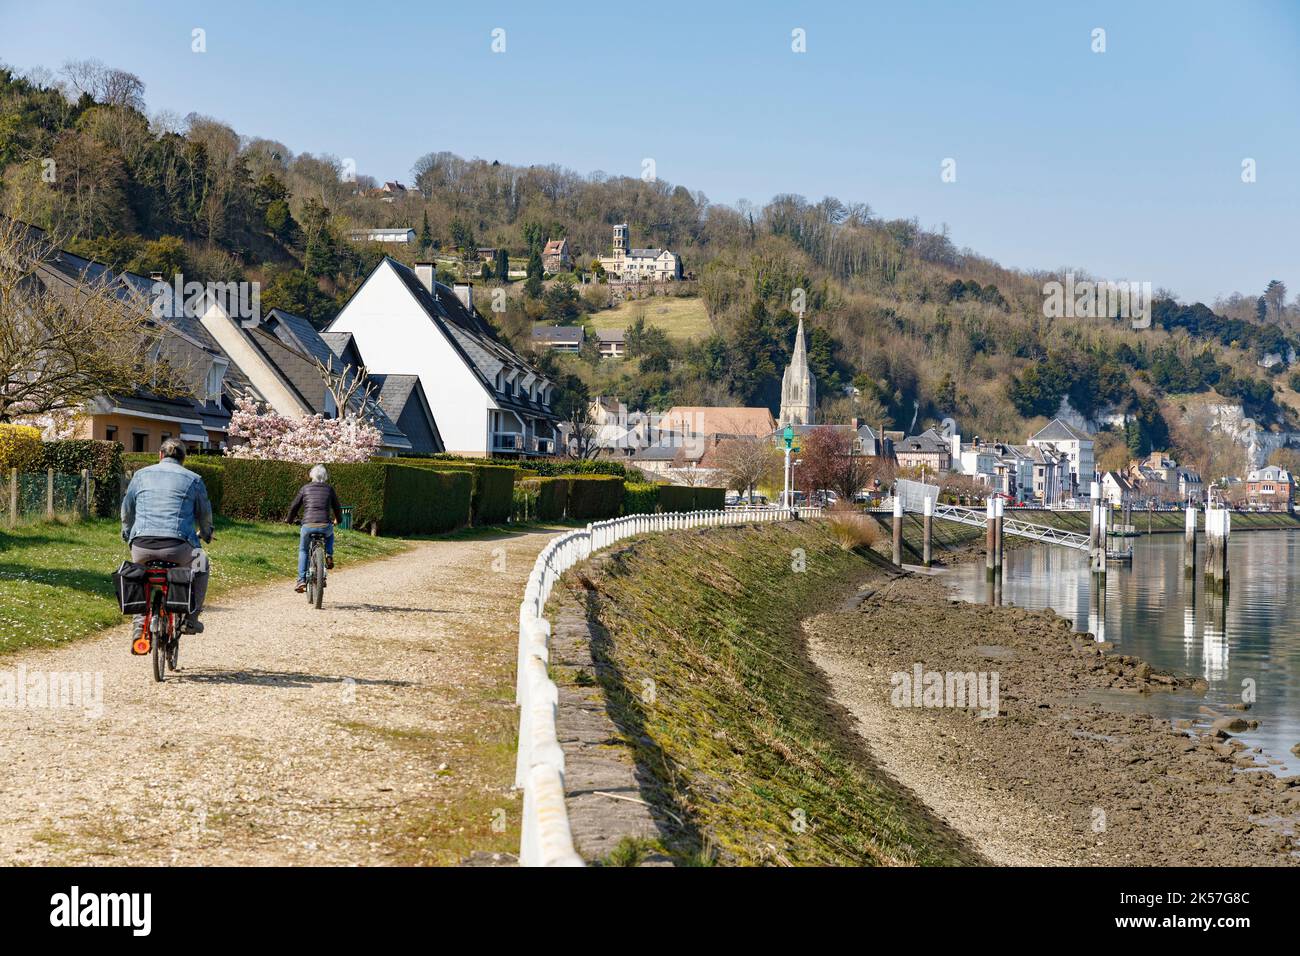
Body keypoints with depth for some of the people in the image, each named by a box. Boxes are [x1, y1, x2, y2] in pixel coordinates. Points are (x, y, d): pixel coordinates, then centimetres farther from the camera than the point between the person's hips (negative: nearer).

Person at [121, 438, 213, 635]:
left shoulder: (141, 475, 17)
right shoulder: (193, 480, 12)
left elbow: (127, 510, 25)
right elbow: (205, 514, 21)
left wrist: (127, 534, 44)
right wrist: (206, 533, 43)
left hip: (141, 546, 2)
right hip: (178, 548, -2)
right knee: (200, 563, 29)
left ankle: (140, 618, 20)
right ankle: (191, 619, 20)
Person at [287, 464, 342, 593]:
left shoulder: (305, 488, 11)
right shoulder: (329, 488, 13)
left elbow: (294, 506, 16)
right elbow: (337, 507, 23)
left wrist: (290, 520, 36)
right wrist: (339, 519, 43)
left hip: (308, 525, 0)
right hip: (325, 526, 0)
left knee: (303, 550, 22)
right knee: (330, 535, 37)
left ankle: (301, 580, 10)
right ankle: (329, 555, 11)